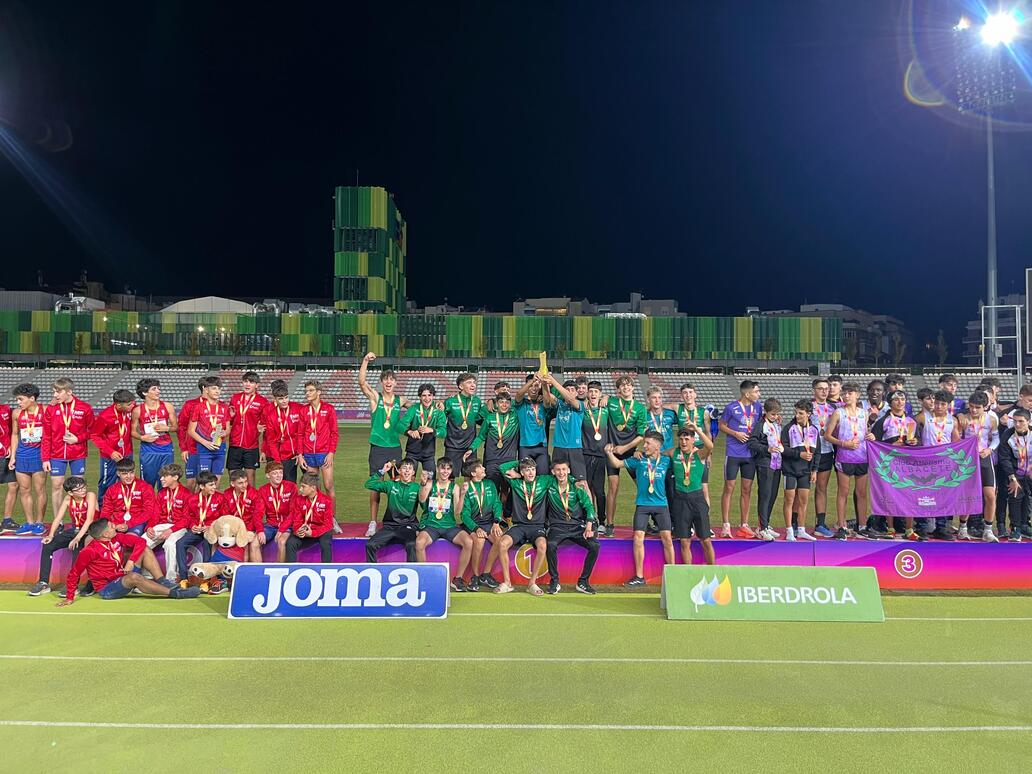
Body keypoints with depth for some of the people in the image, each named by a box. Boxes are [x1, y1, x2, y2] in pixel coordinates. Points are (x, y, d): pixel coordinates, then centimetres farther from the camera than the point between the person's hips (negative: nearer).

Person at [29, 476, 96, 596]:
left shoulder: (90, 496, -15)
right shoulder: (68, 499, 1)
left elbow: (89, 519, -23)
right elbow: (58, 518, -4)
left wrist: (77, 538, -31)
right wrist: (51, 535, -20)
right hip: (74, 530, 6)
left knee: (76, 547, -33)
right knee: (47, 546, -11)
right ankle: (43, 583, -2)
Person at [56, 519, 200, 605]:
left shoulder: (117, 538, 0)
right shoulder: (90, 551, -17)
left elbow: (140, 541, -3)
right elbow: (74, 574, -11)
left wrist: (131, 561, -15)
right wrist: (69, 598, -10)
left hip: (123, 577, 7)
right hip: (108, 590, -7)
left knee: (145, 550, -6)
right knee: (134, 577, -36)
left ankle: (162, 582, -20)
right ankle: (174, 593, -38)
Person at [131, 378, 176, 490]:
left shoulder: (167, 407, 1)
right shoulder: (138, 410, -2)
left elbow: (176, 426, 8)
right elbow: (133, 431, 7)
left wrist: (166, 428, -11)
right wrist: (142, 437, -12)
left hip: (166, 449, 1)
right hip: (148, 451, -1)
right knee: (147, 483, 4)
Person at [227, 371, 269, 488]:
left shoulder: (263, 401, -2)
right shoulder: (235, 398, 10)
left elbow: (264, 425, 4)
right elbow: (229, 422, 20)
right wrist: (230, 416, 0)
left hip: (252, 447, -3)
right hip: (234, 445, 3)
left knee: (250, 478, 1)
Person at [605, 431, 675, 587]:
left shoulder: (666, 461, 3)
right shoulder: (639, 459, 1)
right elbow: (618, 464, 2)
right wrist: (610, 453, -13)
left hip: (661, 504, 0)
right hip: (642, 504, 0)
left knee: (667, 538, -2)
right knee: (638, 537, -6)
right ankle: (639, 577, 3)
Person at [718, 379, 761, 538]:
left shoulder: (757, 406, 7)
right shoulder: (731, 407, -6)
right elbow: (721, 426, 2)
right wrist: (736, 433, -12)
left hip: (751, 453, 4)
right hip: (733, 453, -4)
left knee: (747, 490, 9)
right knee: (729, 488, -1)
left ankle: (744, 526, 18)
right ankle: (726, 526, 6)